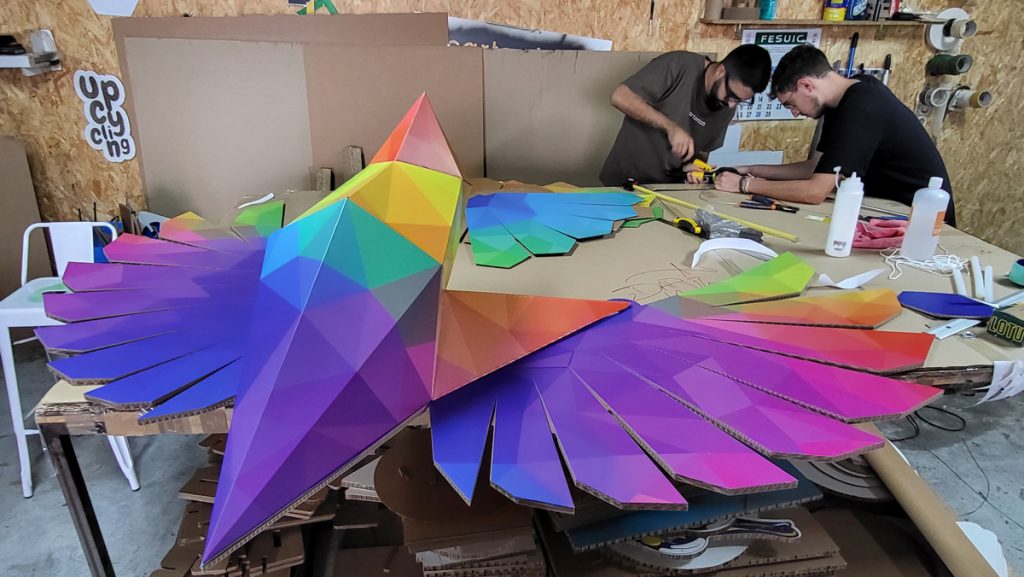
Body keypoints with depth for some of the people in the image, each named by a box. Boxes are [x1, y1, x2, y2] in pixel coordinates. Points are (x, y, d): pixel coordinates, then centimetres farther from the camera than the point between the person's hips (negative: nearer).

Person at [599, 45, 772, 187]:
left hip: (667, 189, 5)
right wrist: (671, 127, -26)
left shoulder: (728, 107, 2)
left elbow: (703, 150, 13)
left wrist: (695, 165, -10)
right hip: (624, 182, -4)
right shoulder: (679, 66, -16)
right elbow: (620, 97, -21)